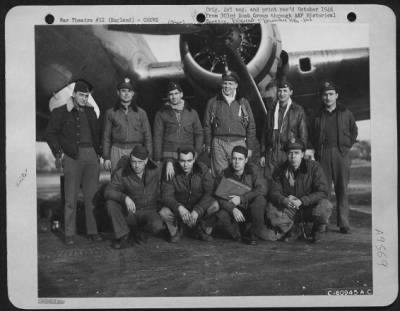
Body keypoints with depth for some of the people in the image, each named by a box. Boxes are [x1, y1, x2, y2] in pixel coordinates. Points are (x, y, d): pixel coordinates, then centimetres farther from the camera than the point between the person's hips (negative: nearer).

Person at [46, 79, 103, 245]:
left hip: (91, 155, 3)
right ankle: (69, 233, 5)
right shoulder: (60, 112, 4)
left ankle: (92, 231, 8)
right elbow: (50, 134, 4)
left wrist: (98, 152, 9)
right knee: (71, 197, -2)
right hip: (72, 155, -3)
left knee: (92, 195, 2)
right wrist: (59, 153, -4)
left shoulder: (90, 112, 16)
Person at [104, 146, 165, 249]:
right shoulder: (121, 174, -13)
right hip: (130, 213, 0)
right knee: (110, 202, -27)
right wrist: (125, 198, -41)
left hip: (149, 211, 0)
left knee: (157, 226, -34)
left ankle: (139, 230, 3)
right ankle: (123, 237, -15)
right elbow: (108, 192, -26)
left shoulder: (155, 171, -7)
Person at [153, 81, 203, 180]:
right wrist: (157, 159, 1)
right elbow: (157, 137, 7)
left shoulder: (192, 112, 13)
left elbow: (199, 133, 16)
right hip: (168, 155, -1)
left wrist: (197, 153, 5)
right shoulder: (162, 113, 9)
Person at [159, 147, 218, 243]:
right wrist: (179, 208, -39)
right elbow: (166, 195, -19)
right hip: (178, 209, -1)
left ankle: (200, 229, 1)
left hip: (199, 207, 1)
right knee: (163, 213, -32)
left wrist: (197, 211, -33)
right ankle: (175, 230, 4)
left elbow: (209, 192, -19)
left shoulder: (202, 169, -14)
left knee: (215, 205, -28)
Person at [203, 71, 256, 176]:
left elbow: (251, 127, 10)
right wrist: (208, 145, 5)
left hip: (239, 143, 0)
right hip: (218, 144, 0)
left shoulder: (243, 103, 10)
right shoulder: (213, 102, 10)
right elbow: (207, 126, 11)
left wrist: (250, 147, 5)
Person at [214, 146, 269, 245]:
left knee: (260, 200, -31)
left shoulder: (252, 170, -6)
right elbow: (221, 198, -12)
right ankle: (243, 235, -8)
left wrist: (241, 198, -26)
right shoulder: (225, 174, -4)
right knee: (221, 215, -30)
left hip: (251, 211, 0)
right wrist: (233, 209, -33)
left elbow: (262, 189, -19)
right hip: (234, 211, 1)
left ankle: (255, 232, -11)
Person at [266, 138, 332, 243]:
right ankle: (297, 231, 6)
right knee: (270, 209, -24)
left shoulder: (314, 167, -12)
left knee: (324, 205, -35)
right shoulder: (280, 171, -2)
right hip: (289, 210, 3)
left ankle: (316, 232, 2)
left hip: (310, 208, -3)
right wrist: (284, 200, -32)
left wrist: (301, 201, -31)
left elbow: (322, 192, -19)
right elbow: (274, 192, -8)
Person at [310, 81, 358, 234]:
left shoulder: (346, 113, 10)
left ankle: (344, 224, 3)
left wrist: (346, 146, 8)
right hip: (323, 155, 1)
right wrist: (317, 148, 7)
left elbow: (354, 132, 16)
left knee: (342, 189, -1)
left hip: (341, 154, 0)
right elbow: (313, 136, 18)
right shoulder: (318, 115, 12)